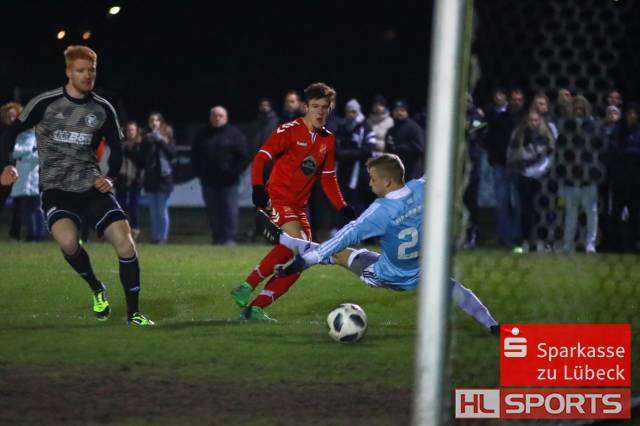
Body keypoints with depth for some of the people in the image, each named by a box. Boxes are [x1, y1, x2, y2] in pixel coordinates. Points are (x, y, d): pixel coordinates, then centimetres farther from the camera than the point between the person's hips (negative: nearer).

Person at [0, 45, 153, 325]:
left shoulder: (102, 109, 6)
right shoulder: (45, 103, -3)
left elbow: (116, 148, 15)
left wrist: (110, 178, -3)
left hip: (92, 187, 3)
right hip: (56, 190, -3)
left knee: (124, 241, -15)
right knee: (67, 240, -32)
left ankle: (133, 312, 0)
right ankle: (97, 290, -4)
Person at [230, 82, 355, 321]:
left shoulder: (328, 141, 12)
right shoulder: (290, 131, -8)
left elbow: (328, 179, 20)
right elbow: (261, 158, -14)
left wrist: (342, 208, 10)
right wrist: (258, 187, -29)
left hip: (299, 206, 8)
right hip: (277, 198, -7)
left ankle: (256, 308, 4)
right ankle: (247, 288, -24)